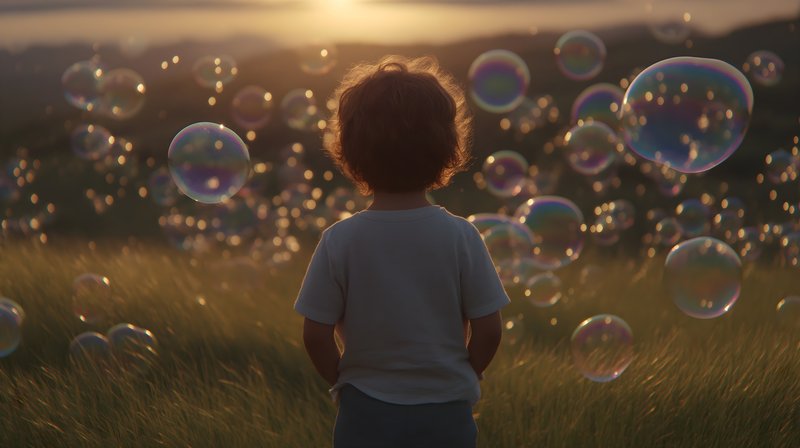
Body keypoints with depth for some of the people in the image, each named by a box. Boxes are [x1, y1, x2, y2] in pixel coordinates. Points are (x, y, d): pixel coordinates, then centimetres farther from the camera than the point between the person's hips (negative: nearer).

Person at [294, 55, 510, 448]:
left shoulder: (340, 241, -10)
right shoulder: (460, 236, -10)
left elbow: (316, 335, -7)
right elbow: (488, 330, -7)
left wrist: (343, 382, 10)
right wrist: (461, 379, 11)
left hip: (366, 416, 0)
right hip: (445, 415, 0)